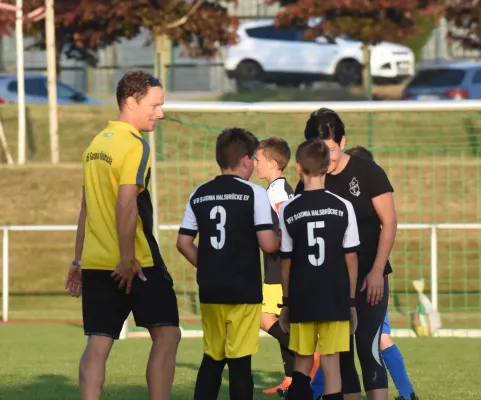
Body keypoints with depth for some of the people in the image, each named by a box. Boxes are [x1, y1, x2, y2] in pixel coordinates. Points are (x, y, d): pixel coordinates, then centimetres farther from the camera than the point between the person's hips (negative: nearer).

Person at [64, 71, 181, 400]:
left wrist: (79, 262, 22)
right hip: (137, 263, -7)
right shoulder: (135, 146, -12)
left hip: (95, 262, 7)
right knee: (167, 335, 5)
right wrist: (127, 258, -19)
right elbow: (126, 204, -22)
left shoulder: (96, 144, 14)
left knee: (98, 345, 2)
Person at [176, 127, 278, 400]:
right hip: (244, 290, -5)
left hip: (210, 290, 5)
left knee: (212, 359, 14)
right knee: (240, 361, -2)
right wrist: (282, 241, 8)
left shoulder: (200, 194, 8)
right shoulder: (254, 193, -7)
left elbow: (184, 242, 8)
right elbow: (267, 244, -13)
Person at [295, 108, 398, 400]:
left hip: (368, 278, -4)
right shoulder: (309, 183, 3)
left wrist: (377, 271, -11)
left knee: (368, 349, -13)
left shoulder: (367, 172, -6)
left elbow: (389, 223, -5)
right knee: (340, 354, 6)